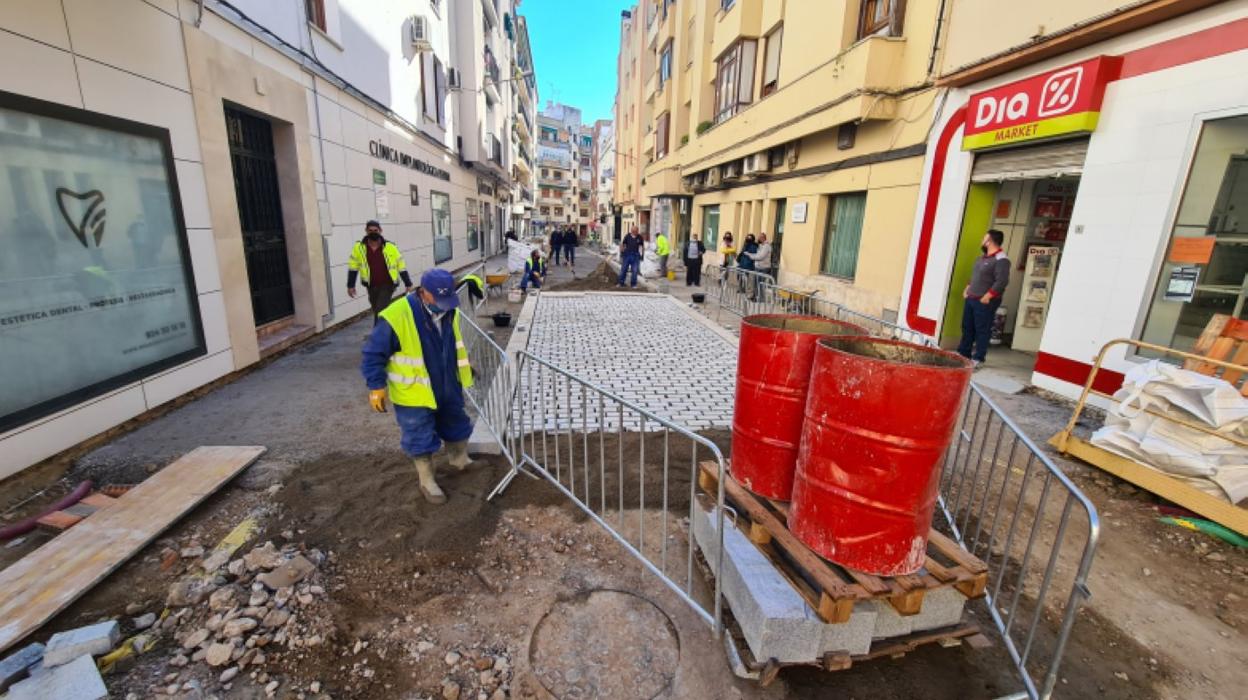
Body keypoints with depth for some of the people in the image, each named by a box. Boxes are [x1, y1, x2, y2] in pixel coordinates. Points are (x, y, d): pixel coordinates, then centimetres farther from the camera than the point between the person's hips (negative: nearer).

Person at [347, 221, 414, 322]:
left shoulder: (390, 247, -8)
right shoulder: (359, 248, -3)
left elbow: (401, 267, -2)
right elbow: (353, 268, 5)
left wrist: (408, 284, 0)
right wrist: (350, 286, 4)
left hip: (387, 285, -3)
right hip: (371, 286, 4)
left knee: (380, 311, -14)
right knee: (377, 311, 15)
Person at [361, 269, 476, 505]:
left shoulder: (451, 311, -7)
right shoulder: (397, 317, -26)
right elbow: (373, 354, -17)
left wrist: (463, 368, 21)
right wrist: (376, 386, -17)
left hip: (448, 388, 6)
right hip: (414, 395, -6)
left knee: (457, 426, 23)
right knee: (421, 440, 8)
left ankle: (460, 460, 50)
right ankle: (427, 482, 30)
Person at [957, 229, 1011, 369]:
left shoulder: (1001, 260, -13)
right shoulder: (982, 258, 15)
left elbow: (1002, 282, -20)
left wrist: (987, 297, -20)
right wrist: (967, 289, 13)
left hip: (985, 302, -9)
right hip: (970, 299, 9)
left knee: (982, 330, -2)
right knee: (967, 328, 12)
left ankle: (978, 359, 3)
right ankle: (963, 353, 21)